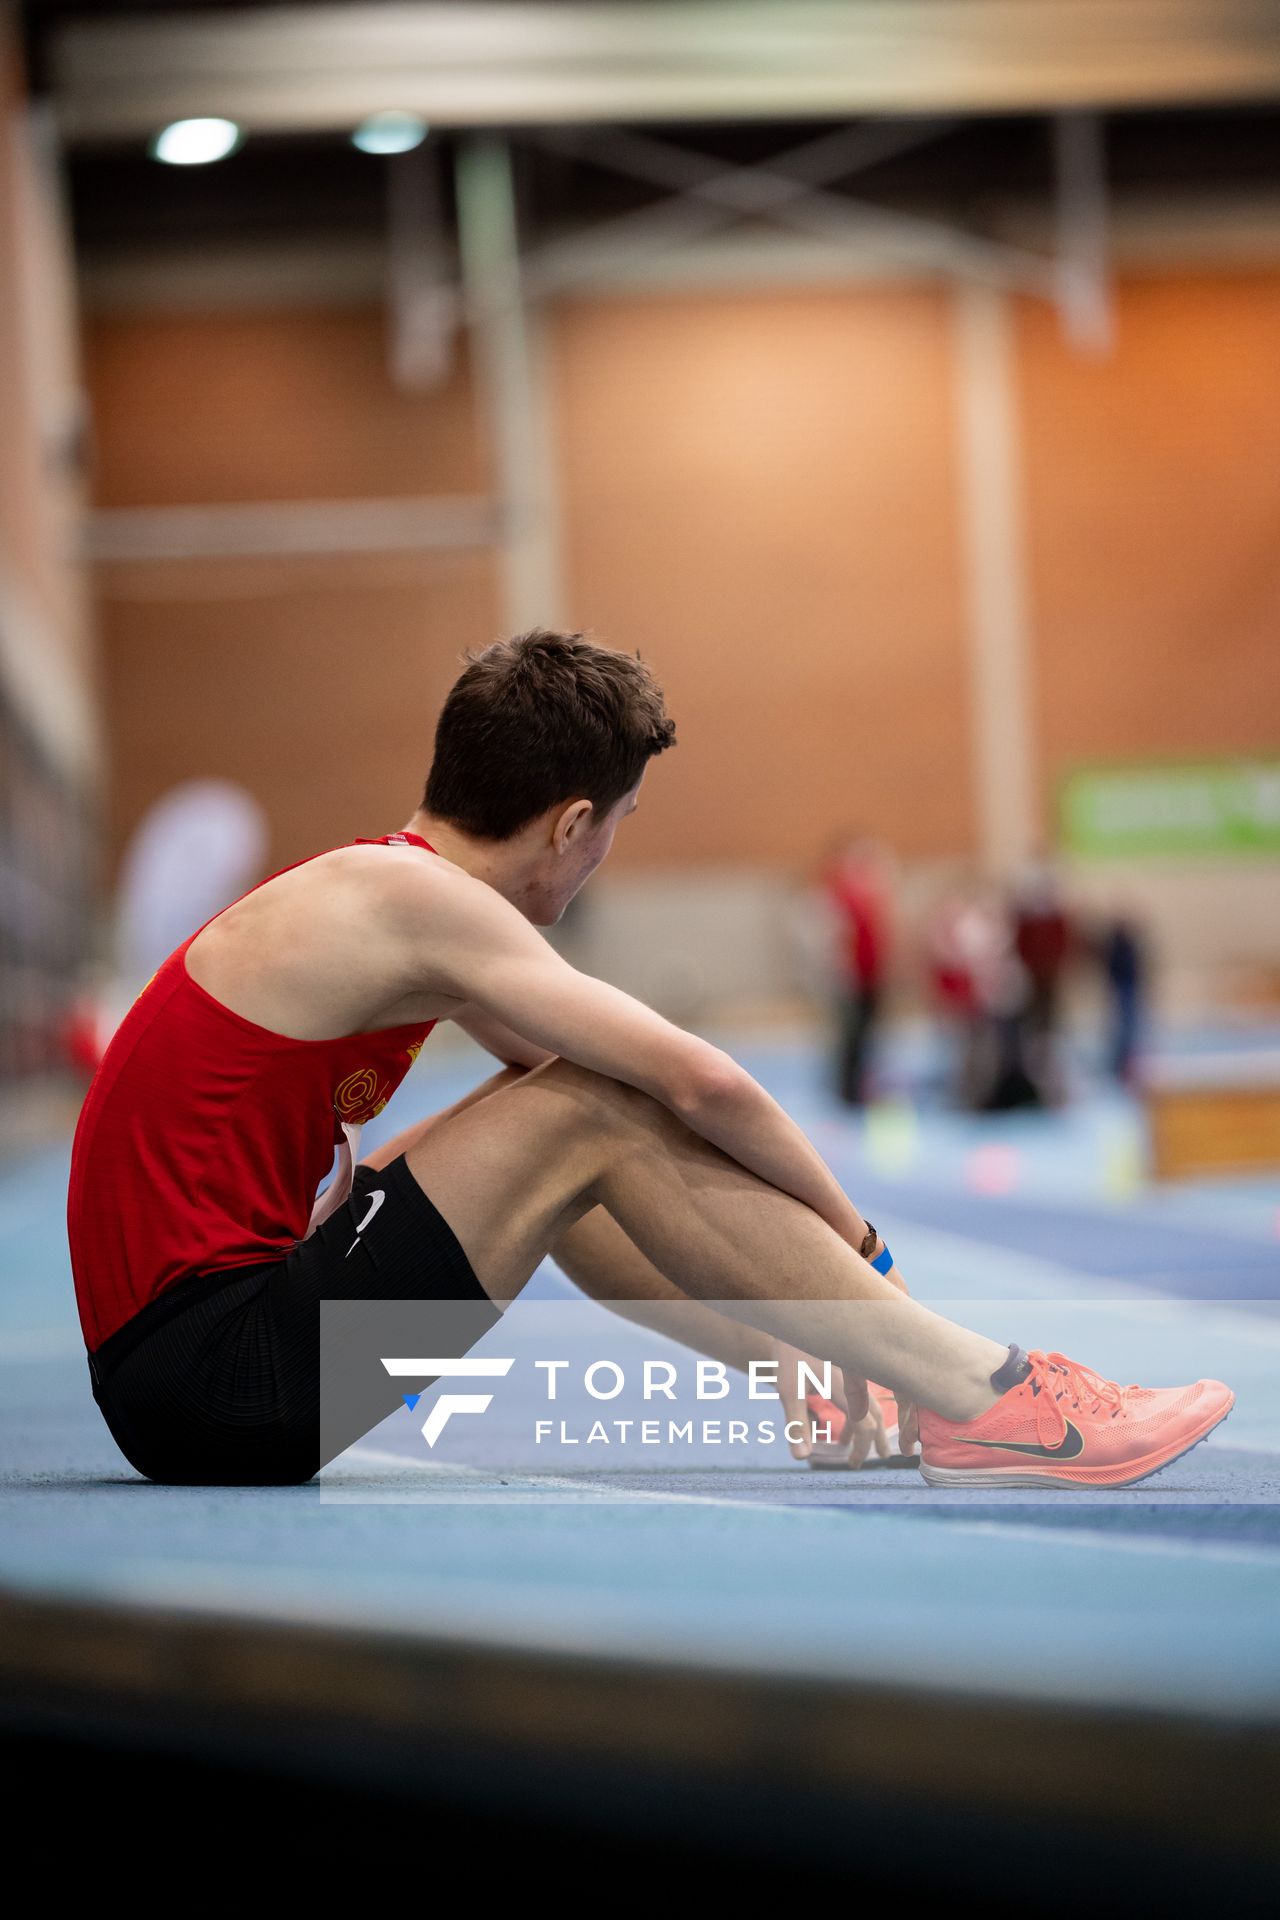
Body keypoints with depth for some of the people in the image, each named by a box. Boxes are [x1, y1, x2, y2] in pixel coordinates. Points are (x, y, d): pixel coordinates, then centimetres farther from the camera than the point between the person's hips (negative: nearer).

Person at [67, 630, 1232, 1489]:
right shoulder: (414, 898, -14)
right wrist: (855, 1237, -2)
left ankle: (827, 1386, 23)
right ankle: (985, 1403, -9)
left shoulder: (384, 892, 16)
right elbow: (701, 1080, -17)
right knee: (591, 1115, -12)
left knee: (550, 1126, 20)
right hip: (204, 1381, -10)